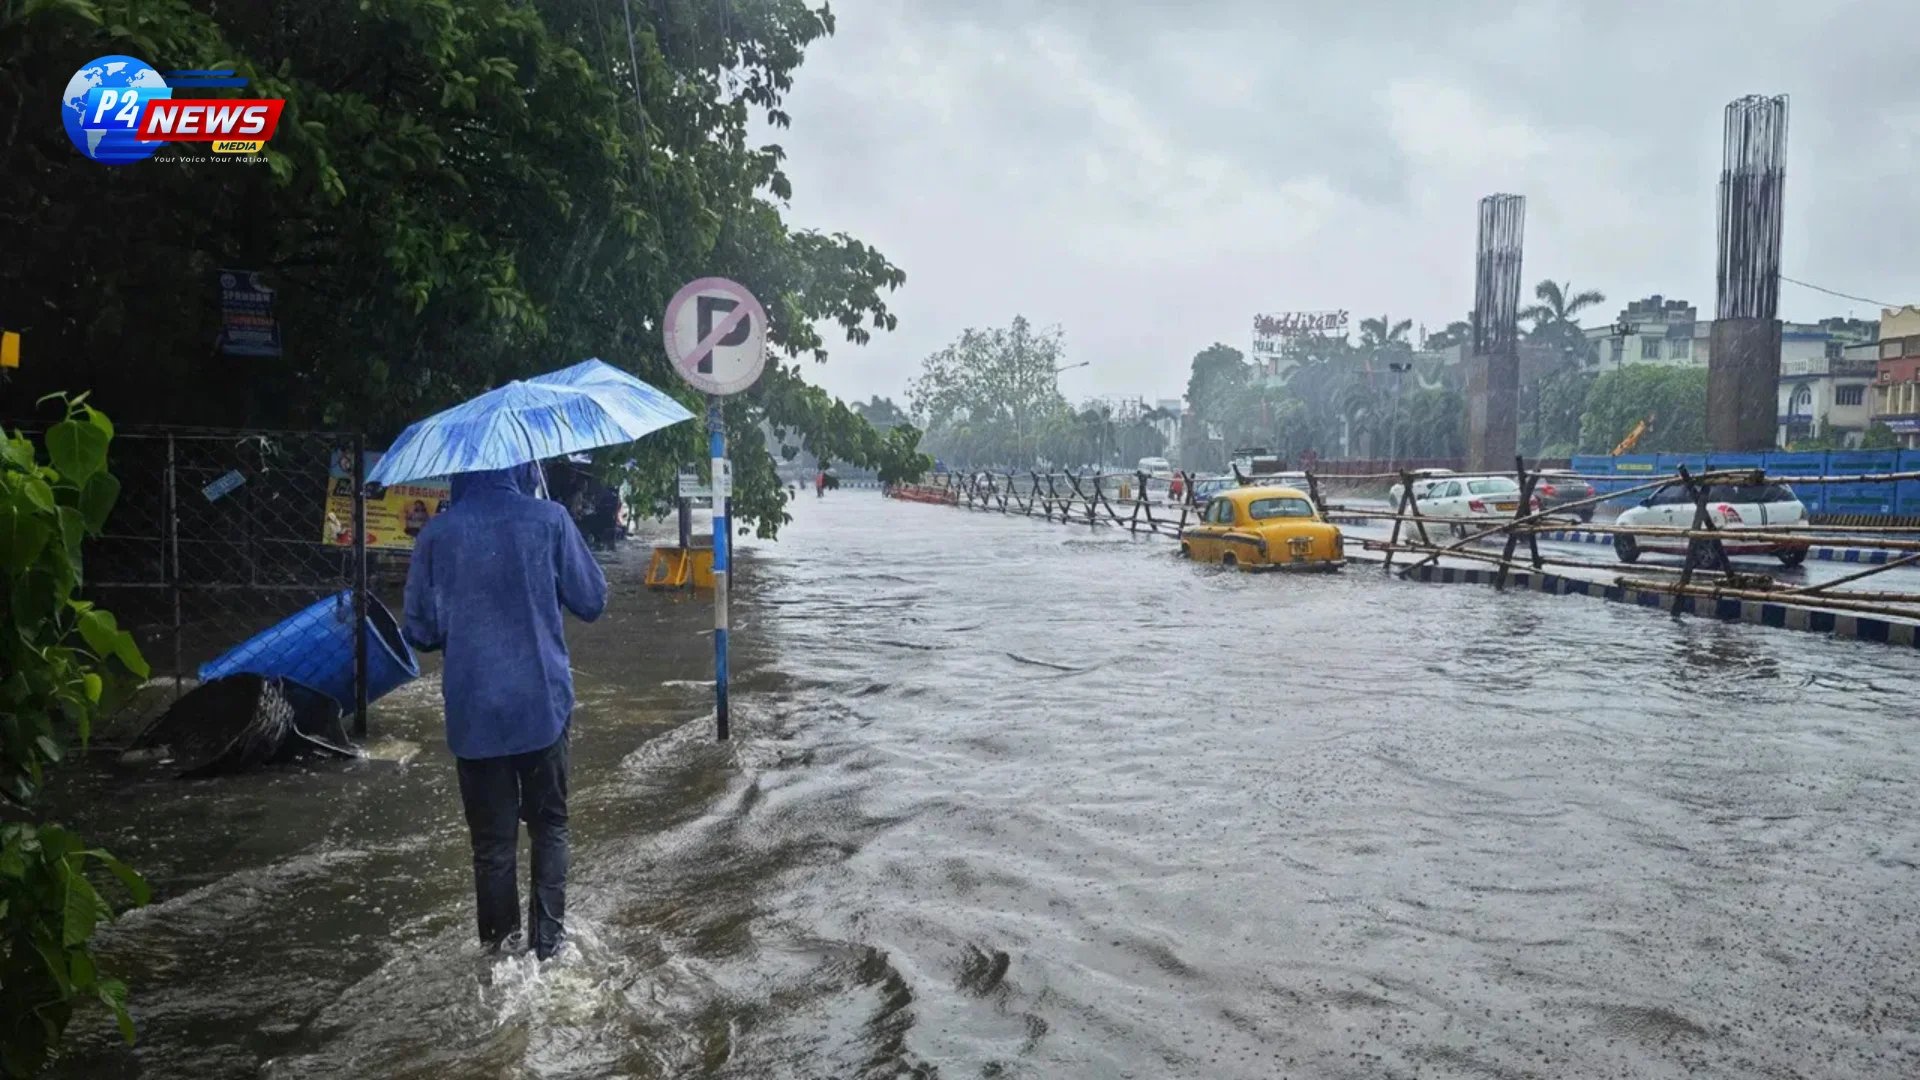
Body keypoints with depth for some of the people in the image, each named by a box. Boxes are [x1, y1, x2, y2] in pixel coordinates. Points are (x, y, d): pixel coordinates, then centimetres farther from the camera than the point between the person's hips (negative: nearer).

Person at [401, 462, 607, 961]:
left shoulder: (436, 535, -5)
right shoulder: (549, 520, -8)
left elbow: (422, 632, 0)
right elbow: (592, 601, -1)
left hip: (474, 713, 1)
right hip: (544, 704, 0)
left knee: (492, 838, 12)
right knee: (549, 825, 17)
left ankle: (500, 944, 21)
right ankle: (547, 938, 19)